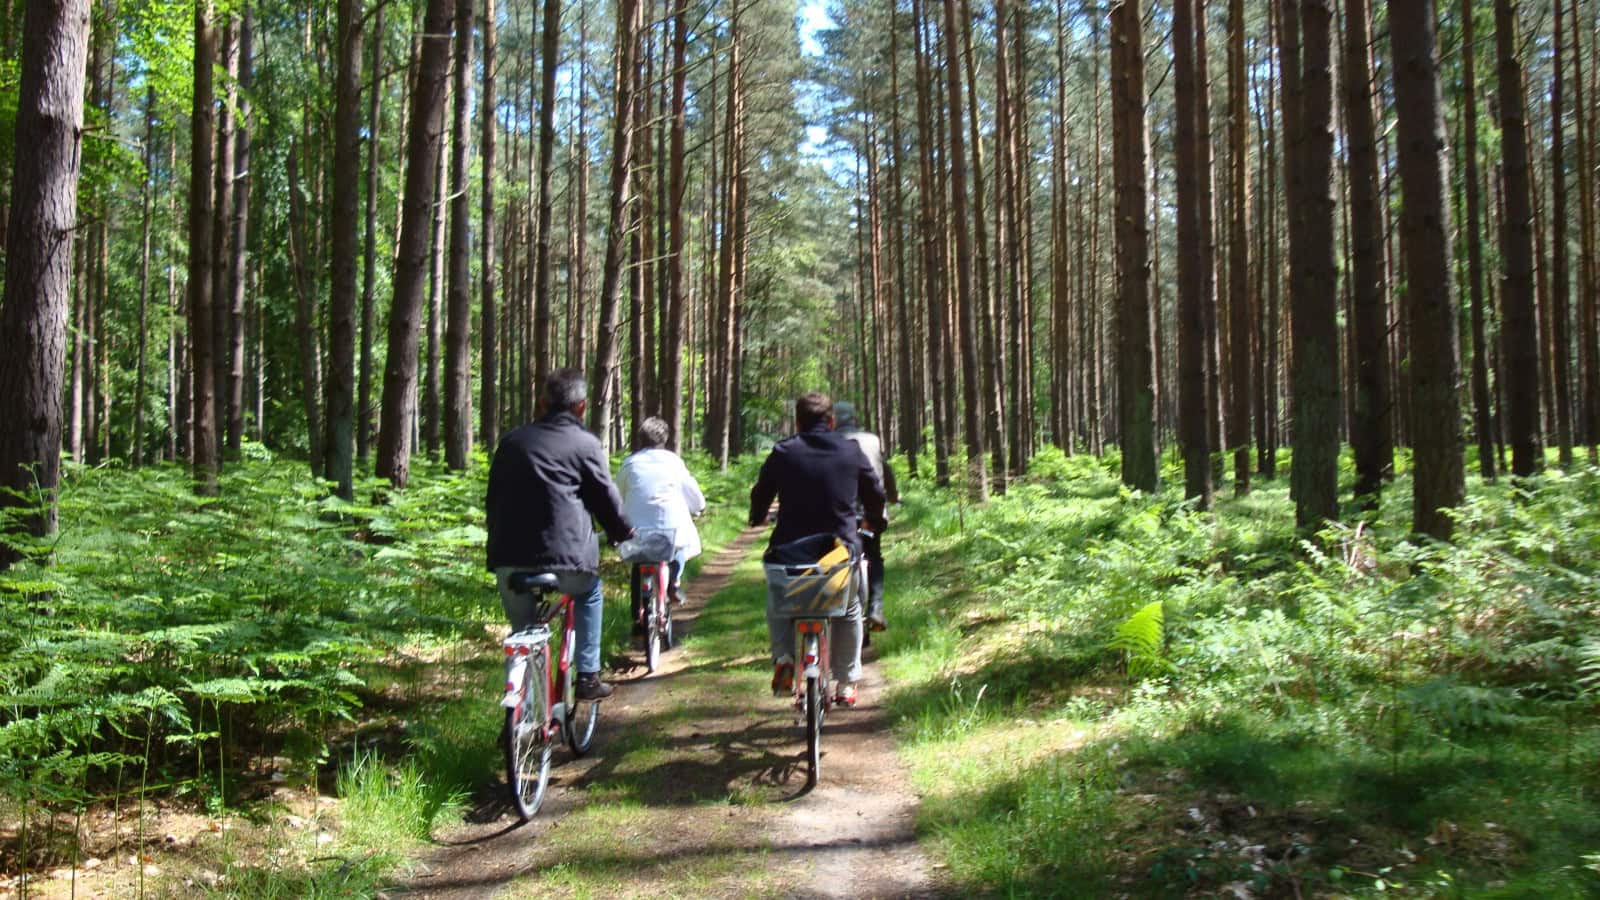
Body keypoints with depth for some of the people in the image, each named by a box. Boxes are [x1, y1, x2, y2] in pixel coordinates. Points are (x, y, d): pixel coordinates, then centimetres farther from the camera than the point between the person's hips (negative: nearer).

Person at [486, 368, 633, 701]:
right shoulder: (584, 443, 4)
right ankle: (587, 677, 25)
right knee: (588, 593, 29)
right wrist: (624, 533, 27)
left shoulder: (512, 440, 17)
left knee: (523, 634, 20)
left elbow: (493, 499, 22)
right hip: (564, 555, -3)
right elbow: (606, 498, 8)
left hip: (509, 559, 3)